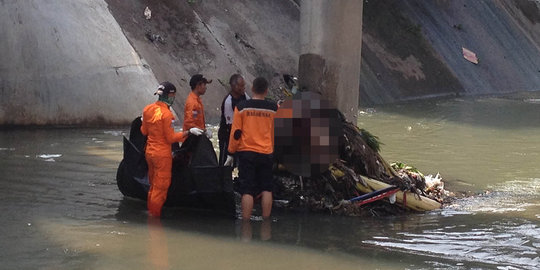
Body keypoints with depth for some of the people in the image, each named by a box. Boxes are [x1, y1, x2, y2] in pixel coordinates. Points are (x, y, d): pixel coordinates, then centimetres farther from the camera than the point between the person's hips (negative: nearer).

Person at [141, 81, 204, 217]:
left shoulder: (148, 109, 2)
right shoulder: (166, 114, -20)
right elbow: (170, 138, -17)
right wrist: (189, 132, -15)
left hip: (149, 151, 8)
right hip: (162, 154, -8)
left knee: (153, 186, 19)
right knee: (160, 188, 3)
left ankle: (150, 213, 26)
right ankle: (155, 216, 7)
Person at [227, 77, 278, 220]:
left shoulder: (242, 106, -4)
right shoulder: (274, 108, 1)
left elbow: (236, 132, -3)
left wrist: (231, 152, 6)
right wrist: (276, 153, 27)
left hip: (246, 152, -1)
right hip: (266, 153, 1)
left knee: (247, 191, -2)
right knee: (266, 189, 10)